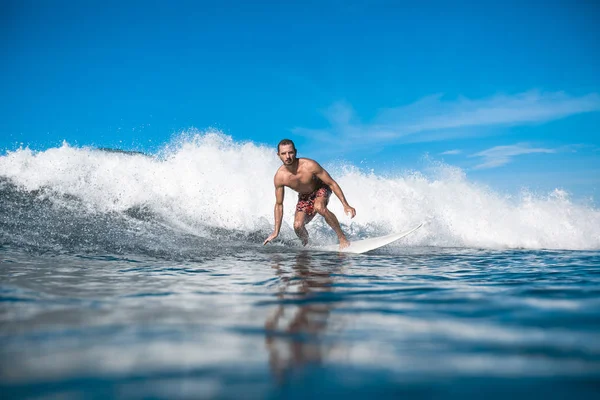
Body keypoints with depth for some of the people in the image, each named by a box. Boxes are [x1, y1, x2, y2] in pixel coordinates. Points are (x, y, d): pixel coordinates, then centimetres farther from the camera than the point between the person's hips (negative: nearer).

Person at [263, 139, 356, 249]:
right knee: (298, 226, -16)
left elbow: (332, 183, -24)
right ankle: (307, 245, 19)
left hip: (321, 189, -3)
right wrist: (276, 231, -9)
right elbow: (279, 204, -11)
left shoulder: (309, 165, -34)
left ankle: (342, 237, -22)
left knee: (319, 207, -36)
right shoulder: (279, 177, -25)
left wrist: (345, 205, -28)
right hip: (304, 196, 3)